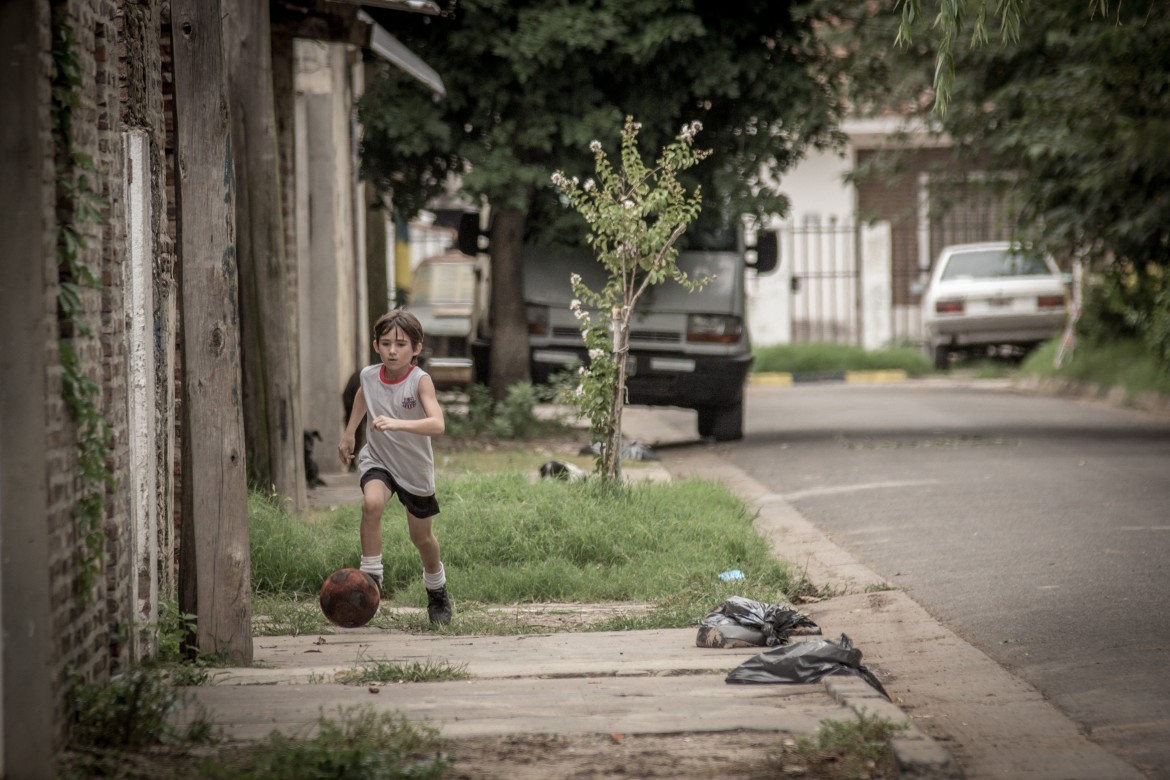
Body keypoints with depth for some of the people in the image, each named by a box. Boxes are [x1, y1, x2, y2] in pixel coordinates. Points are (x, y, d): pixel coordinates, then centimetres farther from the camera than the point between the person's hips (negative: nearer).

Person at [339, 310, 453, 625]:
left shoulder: (420, 381, -26)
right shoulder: (369, 375, -12)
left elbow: (437, 424, -42)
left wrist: (397, 423, -54)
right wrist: (349, 433, 17)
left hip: (415, 468, -2)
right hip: (377, 459, 2)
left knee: (421, 536, 14)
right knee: (372, 504, -31)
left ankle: (438, 594, 42)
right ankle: (370, 577, -20)